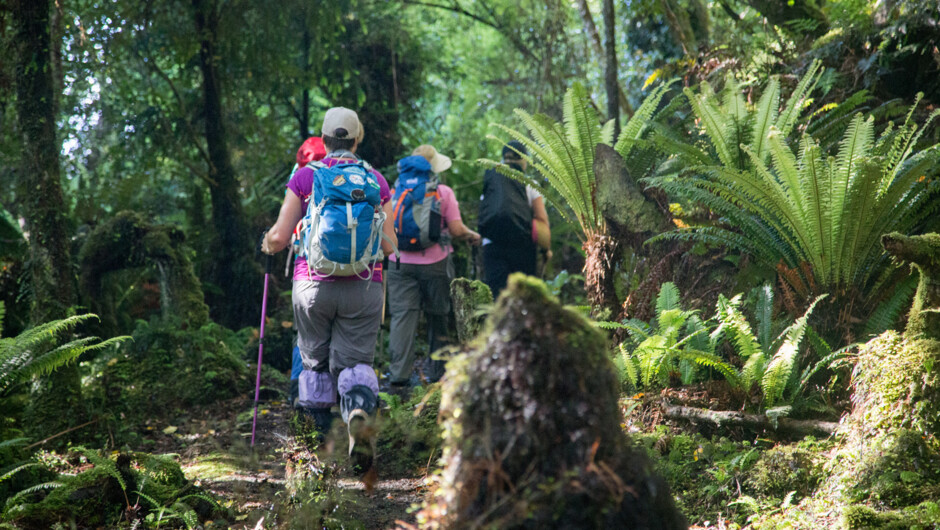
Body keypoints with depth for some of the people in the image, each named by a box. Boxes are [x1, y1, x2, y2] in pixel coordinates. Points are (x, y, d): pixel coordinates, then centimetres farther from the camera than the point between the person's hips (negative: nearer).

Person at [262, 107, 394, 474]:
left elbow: (279, 237, 0)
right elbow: (389, 246, 4)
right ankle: (360, 411, -29)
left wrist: (267, 244, 23)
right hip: (364, 288, 0)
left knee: (316, 359, 15)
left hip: (314, 284, 0)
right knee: (355, 361, 3)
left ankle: (319, 437, 20)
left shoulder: (304, 177, 3)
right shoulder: (376, 180, 7)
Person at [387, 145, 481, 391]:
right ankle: (437, 374, 20)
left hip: (400, 264, 2)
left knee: (402, 316, -3)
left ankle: (398, 376, -14)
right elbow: (456, 229, -6)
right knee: (438, 317, 12)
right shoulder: (443, 192, -3)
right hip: (434, 263, -2)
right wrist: (473, 236, 14)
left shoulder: (395, 190, 6)